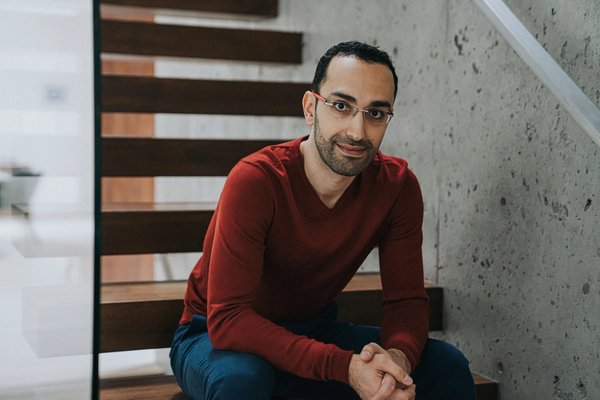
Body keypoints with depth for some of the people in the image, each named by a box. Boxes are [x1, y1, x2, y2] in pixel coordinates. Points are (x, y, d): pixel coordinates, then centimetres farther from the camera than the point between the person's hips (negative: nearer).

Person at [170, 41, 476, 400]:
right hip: (216, 336, -3)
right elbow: (227, 318, -33)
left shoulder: (398, 185, -13)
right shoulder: (255, 181, -28)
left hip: (314, 329, 4)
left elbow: (406, 299, -9)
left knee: (447, 366, -13)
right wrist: (345, 366, -41)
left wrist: (400, 354, -34)